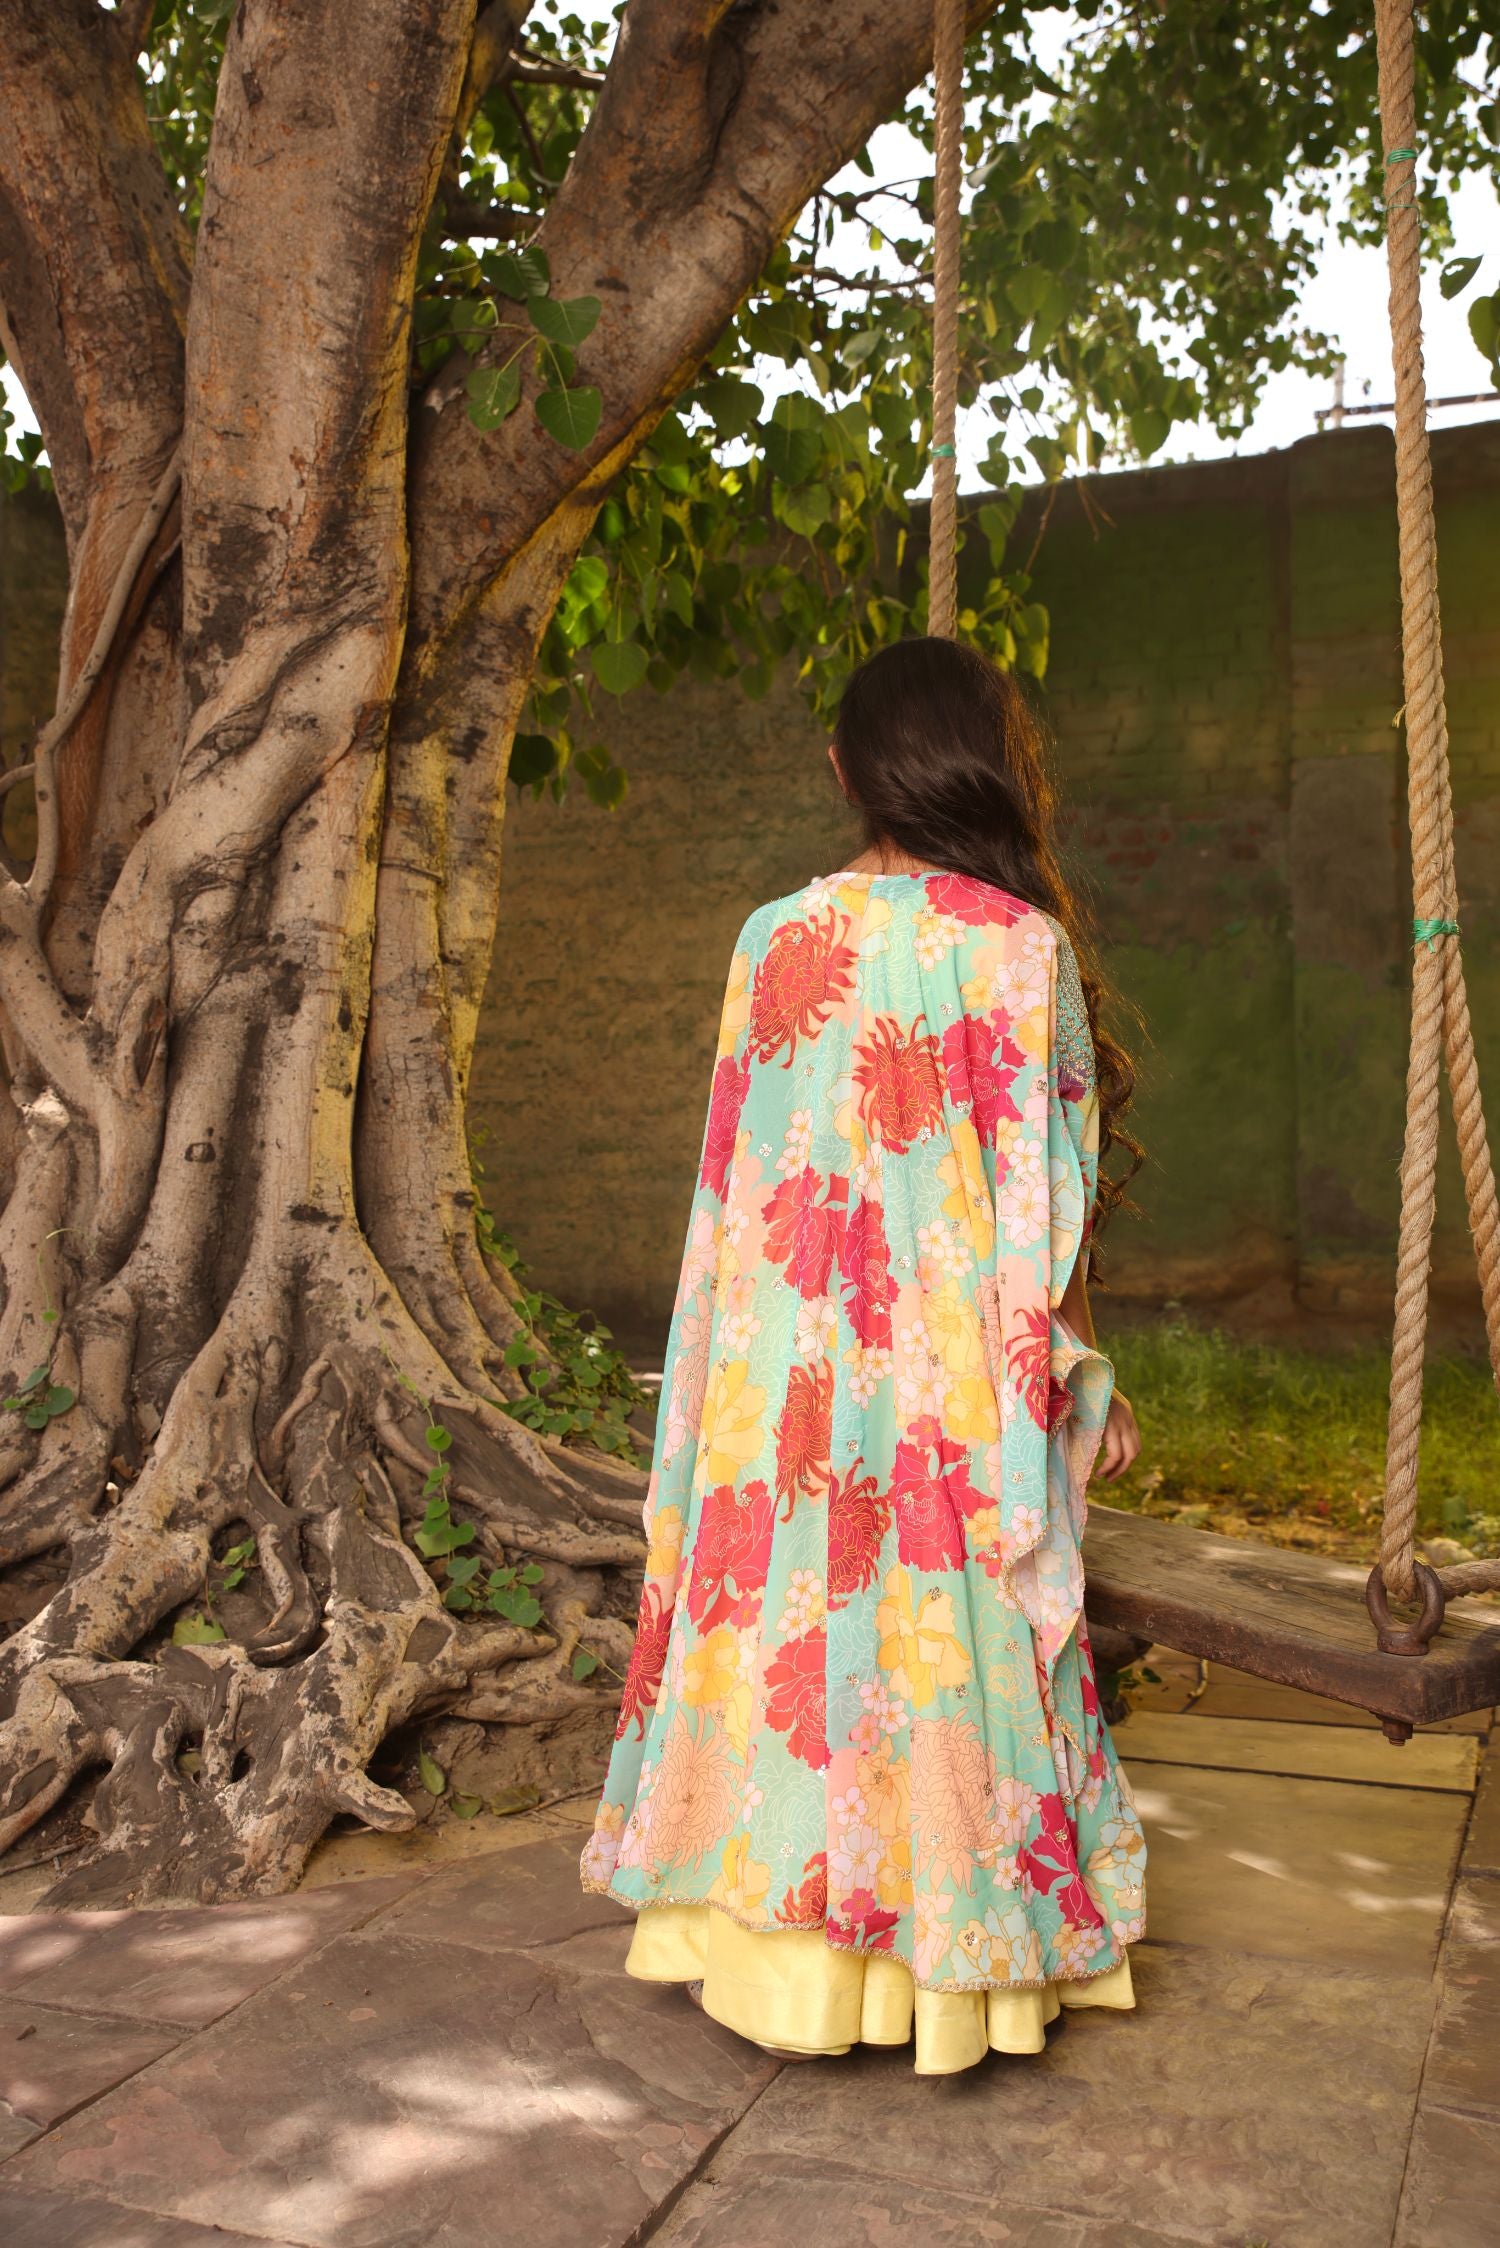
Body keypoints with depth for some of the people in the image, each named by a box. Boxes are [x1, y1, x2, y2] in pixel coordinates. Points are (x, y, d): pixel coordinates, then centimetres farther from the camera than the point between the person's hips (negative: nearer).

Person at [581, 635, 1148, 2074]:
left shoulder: (775, 939, 0)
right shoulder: (1020, 945, -9)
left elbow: (736, 1177, 5)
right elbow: (1049, 1199, -7)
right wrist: (1082, 1378, 3)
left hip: (784, 1365, 3)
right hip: (956, 1371, -3)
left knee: (786, 1613, 12)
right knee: (949, 1632, 8)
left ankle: (770, 1923, 24)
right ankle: (948, 1948, 22)